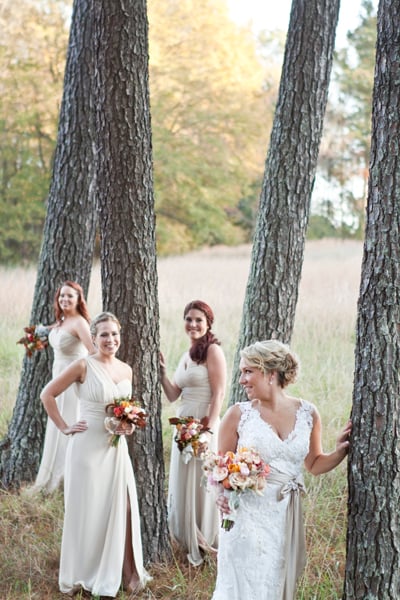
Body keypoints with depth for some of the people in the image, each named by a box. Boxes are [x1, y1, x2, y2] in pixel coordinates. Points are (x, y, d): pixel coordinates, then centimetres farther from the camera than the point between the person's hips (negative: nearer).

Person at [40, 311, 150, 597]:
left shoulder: (126, 370, 7)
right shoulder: (84, 365, -10)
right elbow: (48, 394, -7)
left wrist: (130, 425, 2)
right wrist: (64, 428, -8)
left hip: (116, 447, 5)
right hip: (88, 446, -5)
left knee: (120, 508, 5)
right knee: (87, 509, 5)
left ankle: (119, 572, 19)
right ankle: (82, 574, 21)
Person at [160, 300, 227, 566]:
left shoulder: (213, 350, -10)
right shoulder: (188, 354, 14)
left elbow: (218, 394, -16)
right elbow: (173, 395, 13)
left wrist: (209, 428, -21)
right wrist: (162, 371, 1)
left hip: (204, 426, -8)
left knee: (201, 482, 1)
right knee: (182, 483, 14)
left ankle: (205, 542, 16)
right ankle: (190, 540, 28)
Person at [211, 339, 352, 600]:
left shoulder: (308, 413, -1)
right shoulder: (238, 415, -7)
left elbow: (315, 464, 13)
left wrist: (341, 451, -4)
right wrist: (223, 492, -18)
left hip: (286, 518, 2)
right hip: (247, 517, -2)